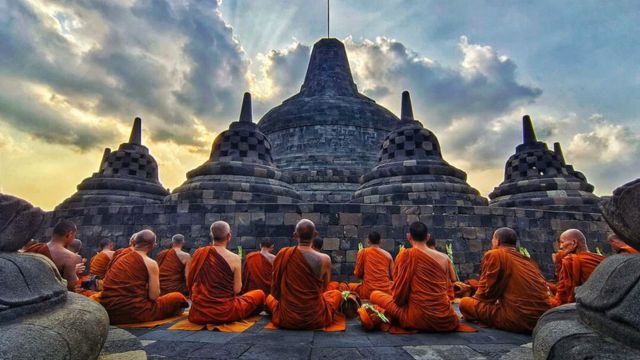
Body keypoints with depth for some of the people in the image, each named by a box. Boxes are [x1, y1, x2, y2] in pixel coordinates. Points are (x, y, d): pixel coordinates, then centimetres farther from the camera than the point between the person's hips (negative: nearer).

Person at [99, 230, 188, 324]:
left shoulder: (121, 259, 13)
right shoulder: (151, 263, -6)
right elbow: (154, 296, -8)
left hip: (108, 312, 7)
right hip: (132, 312, -6)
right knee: (178, 297, 9)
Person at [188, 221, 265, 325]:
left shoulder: (199, 253, -3)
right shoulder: (234, 258, -15)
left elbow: (189, 283, 5)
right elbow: (237, 290, -11)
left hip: (198, 313, 5)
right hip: (224, 313, -5)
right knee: (259, 294, 14)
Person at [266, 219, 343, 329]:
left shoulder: (283, 254, -11)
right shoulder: (324, 259, -14)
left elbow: (275, 291, -1)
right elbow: (322, 288, 5)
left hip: (286, 320, 2)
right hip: (315, 320, -2)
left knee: (270, 297, 32)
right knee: (337, 293, 25)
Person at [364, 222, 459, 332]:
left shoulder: (406, 255, -9)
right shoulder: (444, 258, 3)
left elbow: (399, 295, -8)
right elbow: (448, 290, 14)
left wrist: (399, 300, 14)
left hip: (420, 318, -3)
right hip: (447, 321, 3)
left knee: (375, 295, 10)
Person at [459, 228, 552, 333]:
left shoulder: (494, 255, -4)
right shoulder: (529, 260, 15)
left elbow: (485, 292, -5)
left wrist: (473, 299, 16)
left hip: (518, 320, -8)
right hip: (542, 318, 8)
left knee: (465, 303, 1)